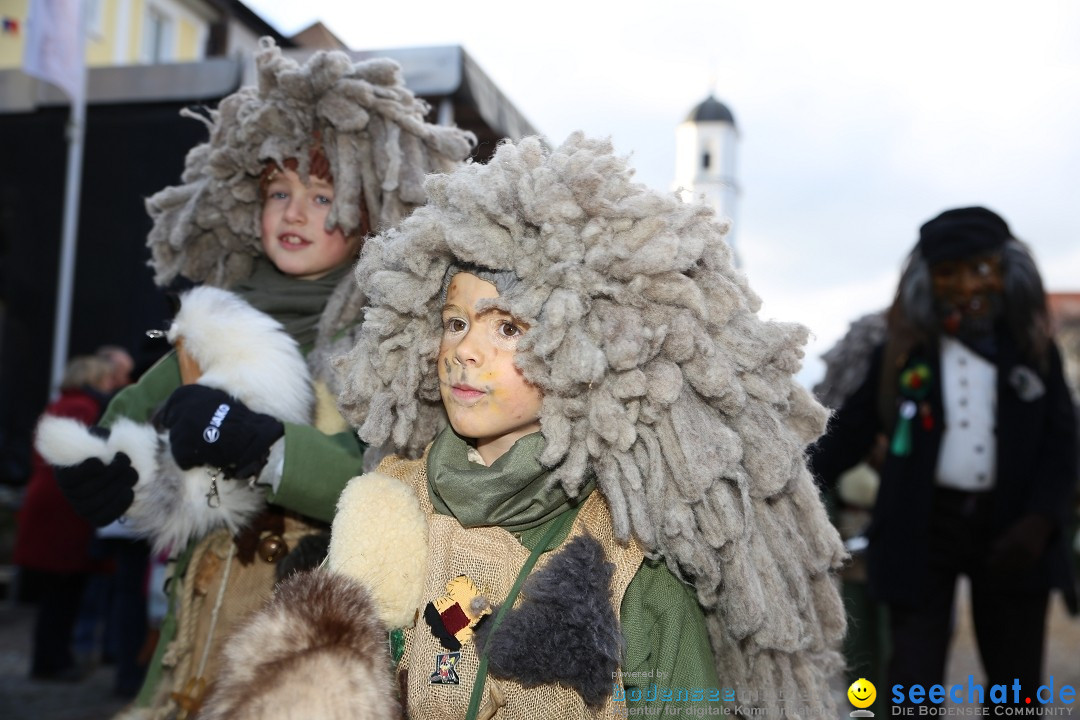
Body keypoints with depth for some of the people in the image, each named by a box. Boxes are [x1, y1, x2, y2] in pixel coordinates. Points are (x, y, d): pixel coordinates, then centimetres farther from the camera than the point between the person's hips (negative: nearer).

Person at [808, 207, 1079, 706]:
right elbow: (852, 428, 1)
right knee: (913, 682, 0)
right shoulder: (904, 346, 1)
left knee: (1017, 685, 15)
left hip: (1010, 526, 2)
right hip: (923, 527, -2)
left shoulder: (1032, 345, 5)